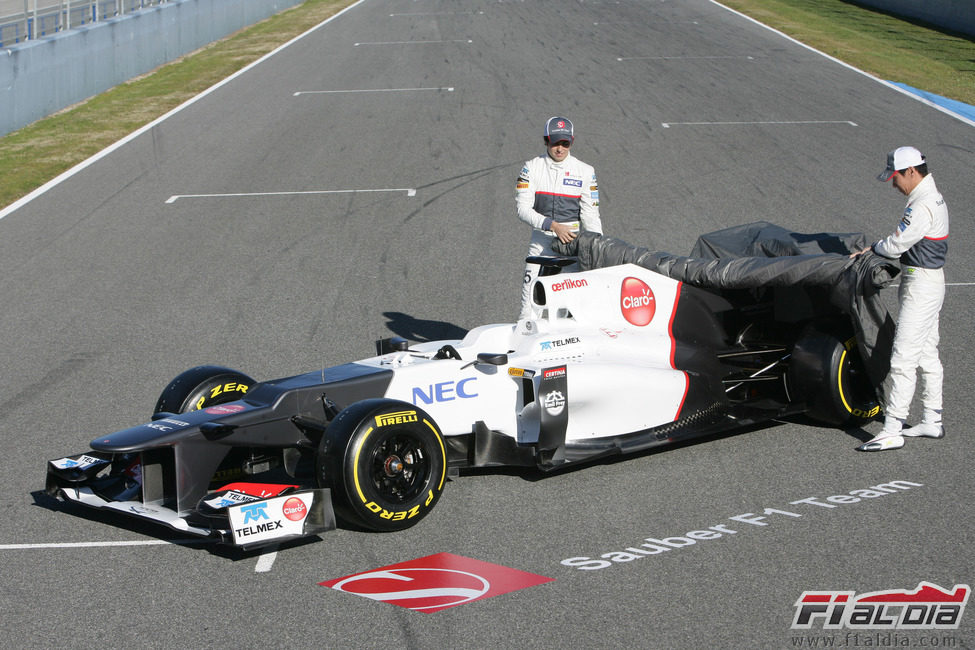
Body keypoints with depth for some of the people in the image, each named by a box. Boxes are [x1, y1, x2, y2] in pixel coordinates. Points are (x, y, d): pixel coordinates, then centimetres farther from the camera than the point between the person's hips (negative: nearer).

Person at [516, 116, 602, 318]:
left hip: (573, 240, 0)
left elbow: (590, 213, 1)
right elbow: (523, 208, -7)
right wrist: (553, 226, -20)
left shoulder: (585, 171, 2)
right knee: (530, 303, -5)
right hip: (541, 239, 0)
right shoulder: (531, 168, 1)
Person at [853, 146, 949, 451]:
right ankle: (932, 421, 26)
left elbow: (896, 245, -20)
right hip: (929, 281, 11)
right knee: (927, 355, 17)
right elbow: (903, 238, 15)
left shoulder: (923, 206, -22)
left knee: (903, 359, -9)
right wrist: (874, 249, 5)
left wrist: (874, 248, -1)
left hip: (922, 286, -11)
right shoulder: (932, 197, 11)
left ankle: (892, 431, -7)